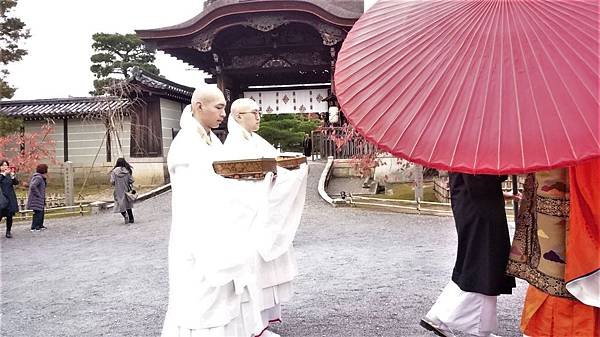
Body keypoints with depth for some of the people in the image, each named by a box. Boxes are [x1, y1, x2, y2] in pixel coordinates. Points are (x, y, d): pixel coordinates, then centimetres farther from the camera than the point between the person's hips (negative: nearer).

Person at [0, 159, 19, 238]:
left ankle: (8, 232, 12)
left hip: (10, 199, 3)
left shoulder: (10, 175, 10)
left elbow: (16, 183, -5)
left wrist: (13, 176, -23)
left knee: (10, 216, 3)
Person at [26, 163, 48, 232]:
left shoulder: (40, 177, 13)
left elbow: (44, 185, 21)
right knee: (38, 212, -9)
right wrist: (38, 194, -23)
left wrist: (45, 179, 7)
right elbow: (32, 186, -30)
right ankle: (34, 227, -5)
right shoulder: (38, 177, -19)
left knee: (41, 212, 18)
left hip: (40, 199, 11)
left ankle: (40, 225, 28)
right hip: (36, 199, -11)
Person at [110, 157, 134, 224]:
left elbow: (112, 182, -10)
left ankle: (125, 214, -20)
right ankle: (131, 219, 19)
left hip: (118, 192, -2)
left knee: (120, 205, 6)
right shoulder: (128, 171, -5)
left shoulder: (114, 171, -8)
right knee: (128, 206, 18)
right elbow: (131, 180, -7)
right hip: (127, 191, 2)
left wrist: (116, 184, 11)